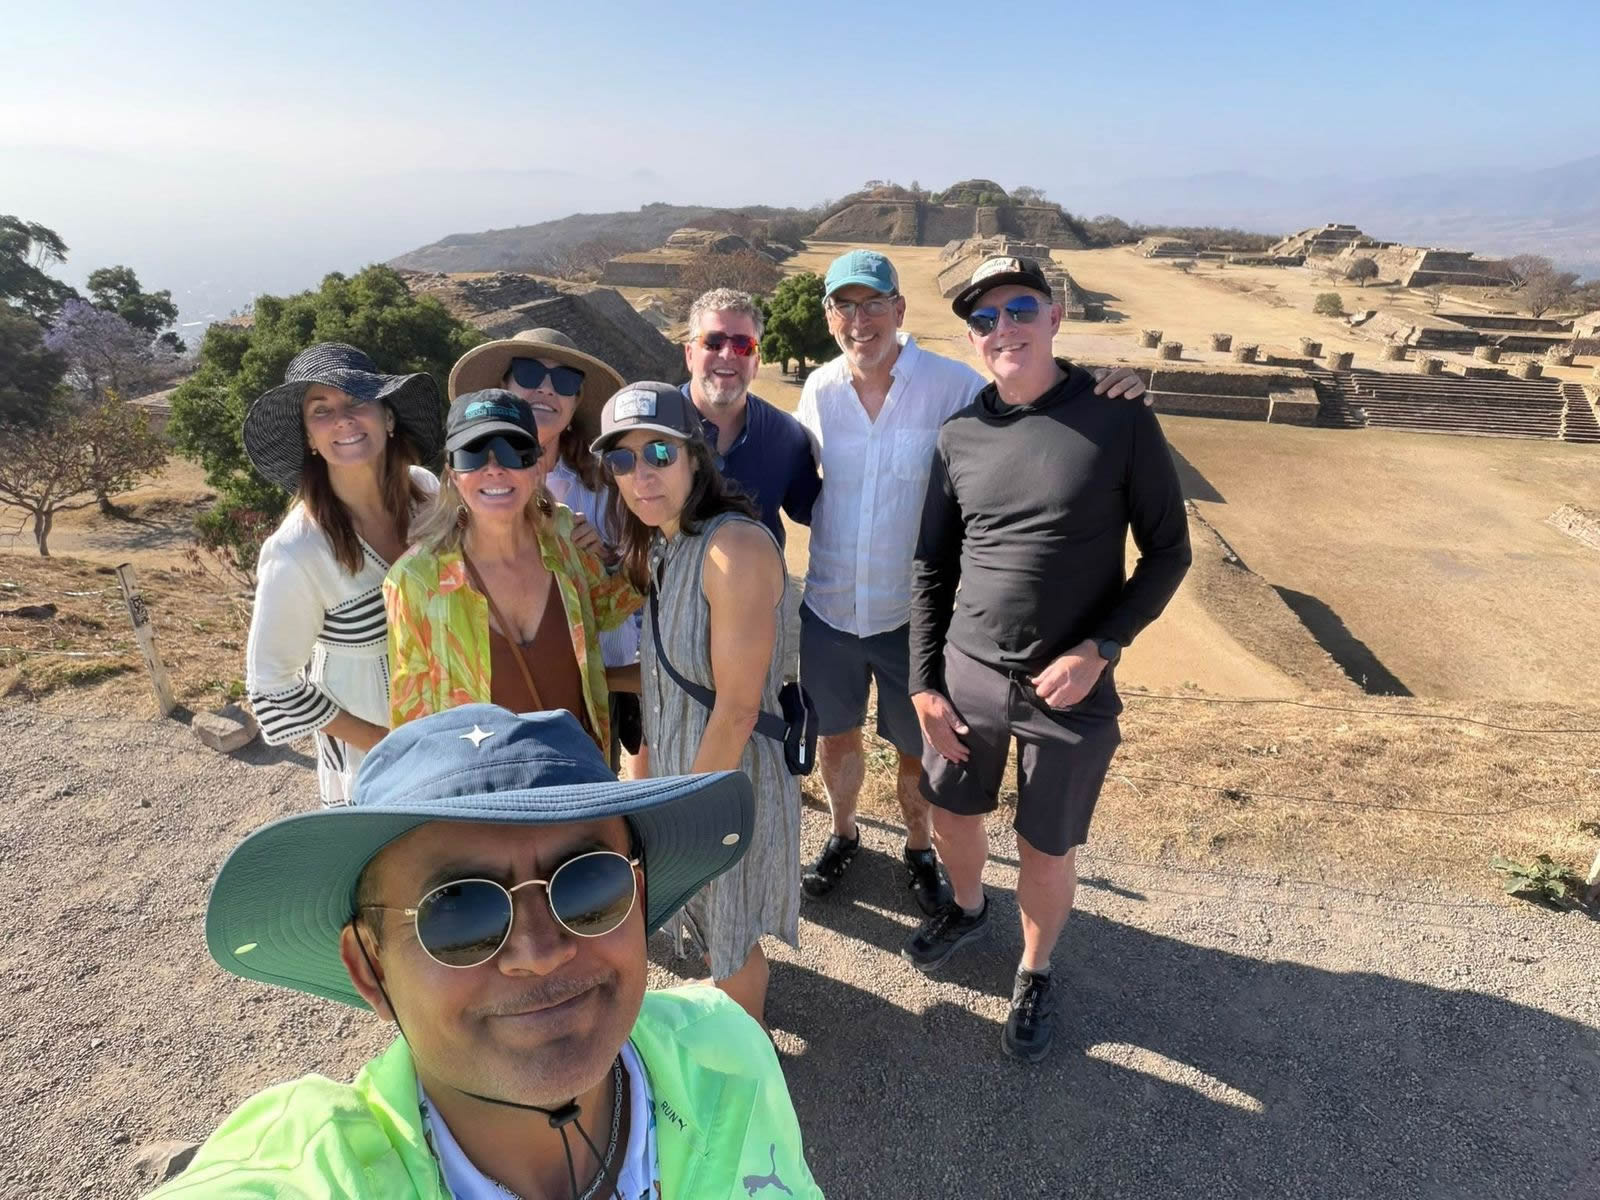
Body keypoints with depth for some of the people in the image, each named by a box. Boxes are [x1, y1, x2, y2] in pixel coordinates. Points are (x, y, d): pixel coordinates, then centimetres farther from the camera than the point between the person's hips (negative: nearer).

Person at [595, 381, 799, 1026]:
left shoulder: (736, 549, -29)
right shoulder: (659, 544, 0)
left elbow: (738, 708, -25)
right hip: (681, 758, 8)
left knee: (730, 931, 17)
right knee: (702, 910, 29)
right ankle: (725, 997, 58)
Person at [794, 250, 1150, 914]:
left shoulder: (953, 385, -14)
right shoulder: (819, 390, -4)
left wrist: (1109, 398, -28)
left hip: (913, 614, -2)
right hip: (827, 609, 3)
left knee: (917, 750, 16)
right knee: (835, 735, 21)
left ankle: (920, 850, 45)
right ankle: (842, 835, 49)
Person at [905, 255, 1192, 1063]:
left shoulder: (1120, 419, -8)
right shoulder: (960, 436, 1)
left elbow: (1168, 551, -3)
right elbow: (931, 567, 6)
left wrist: (1100, 649, -15)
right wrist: (924, 683, 2)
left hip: (1072, 688, -3)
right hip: (965, 673, 3)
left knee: (1047, 851, 11)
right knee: (952, 814, 20)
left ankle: (1034, 974, 40)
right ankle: (967, 910, 53)